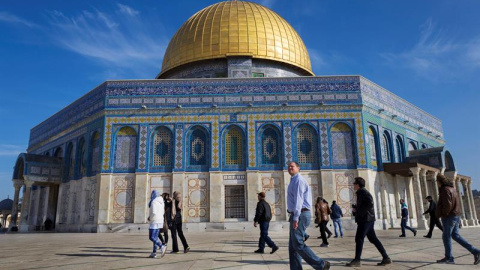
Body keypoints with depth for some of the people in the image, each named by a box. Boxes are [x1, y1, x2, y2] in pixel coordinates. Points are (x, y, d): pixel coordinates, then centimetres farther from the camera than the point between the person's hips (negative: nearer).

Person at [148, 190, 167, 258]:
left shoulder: (153, 202, -15)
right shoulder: (161, 202, 11)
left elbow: (154, 212, -25)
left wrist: (149, 217, -6)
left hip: (155, 221, -8)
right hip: (160, 220, 8)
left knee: (151, 237, -7)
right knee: (155, 237, 11)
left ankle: (162, 246, -22)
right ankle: (154, 252, 9)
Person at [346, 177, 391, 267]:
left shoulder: (362, 191, -11)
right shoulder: (361, 192, 19)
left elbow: (370, 203, -22)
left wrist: (359, 212, -17)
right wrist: (357, 209, 10)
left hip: (365, 219, -10)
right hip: (368, 219, 10)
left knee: (359, 239, -6)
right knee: (373, 239, 11)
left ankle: (357, 260, -1)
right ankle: (386, 257, 12)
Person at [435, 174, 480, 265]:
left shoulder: (445, 190, -16)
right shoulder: (452, 188, 16)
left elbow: (447, 205, -24)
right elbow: (456, 203, 21)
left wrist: (443, 214, -10)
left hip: (449, 217, -9)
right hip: (456, 216, 9)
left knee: (446, 236, 0)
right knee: (455, 235, 13)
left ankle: (448, 257, 7)